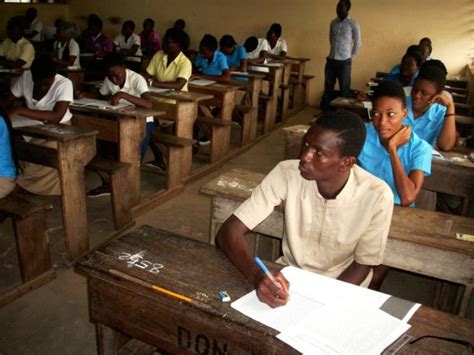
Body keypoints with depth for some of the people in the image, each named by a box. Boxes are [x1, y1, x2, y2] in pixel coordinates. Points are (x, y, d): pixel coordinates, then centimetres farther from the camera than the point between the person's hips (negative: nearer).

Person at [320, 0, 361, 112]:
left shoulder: (353, 24, -6)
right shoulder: (333, 23, 9)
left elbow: (358, 43, 0)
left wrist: (350, 56, 4)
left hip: (344, 62, -5)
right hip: (331, 60, 5)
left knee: (344, 88, -1)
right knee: (328, 87, 9)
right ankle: (325, 112, 18)